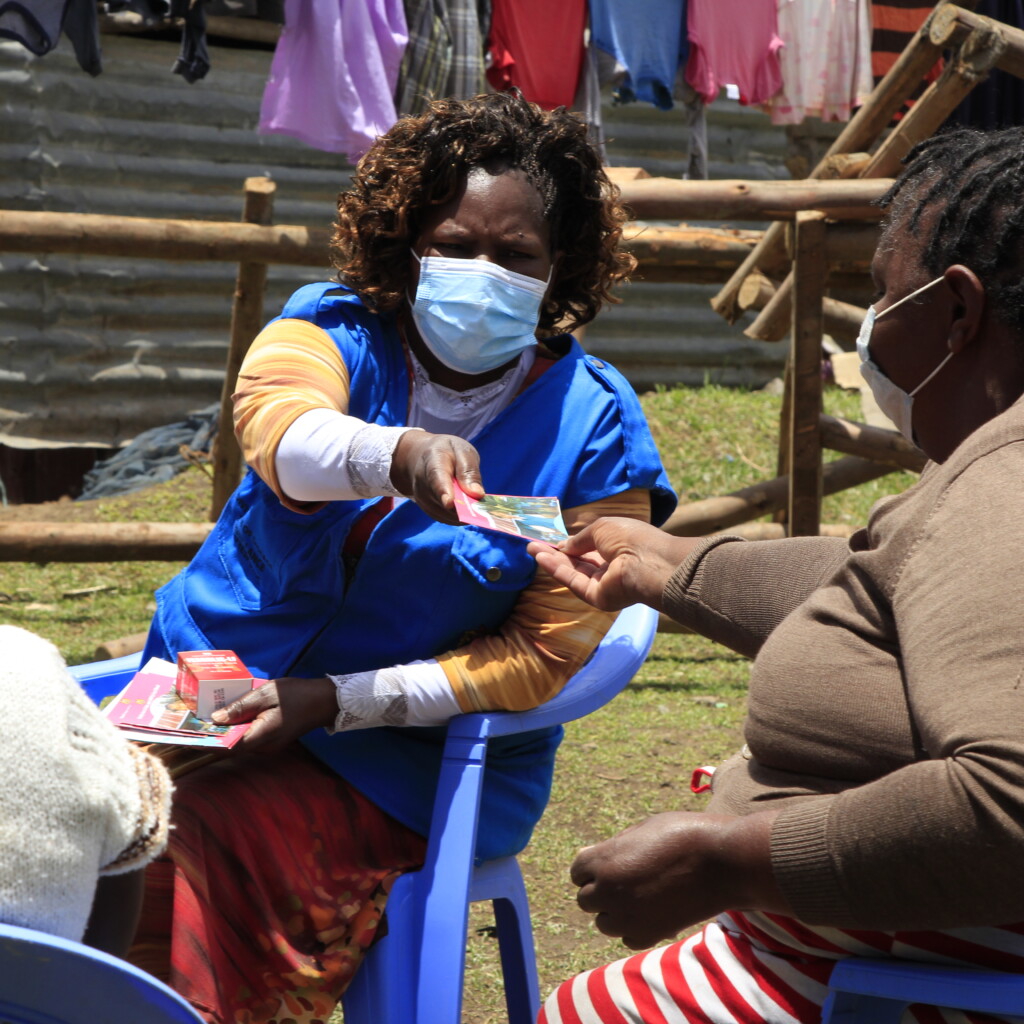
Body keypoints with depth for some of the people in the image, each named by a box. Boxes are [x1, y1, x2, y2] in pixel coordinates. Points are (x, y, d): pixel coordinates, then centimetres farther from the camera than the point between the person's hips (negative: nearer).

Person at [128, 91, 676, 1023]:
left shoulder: (593, 429, -4)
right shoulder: (334, 330, 2)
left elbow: (547, 657, -6)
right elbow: (277, 428, -22)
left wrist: (330, 702, -14)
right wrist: (399, 455, -45)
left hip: (411, 763, -3)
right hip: (213, 690, 3)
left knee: (202, 846, -27)